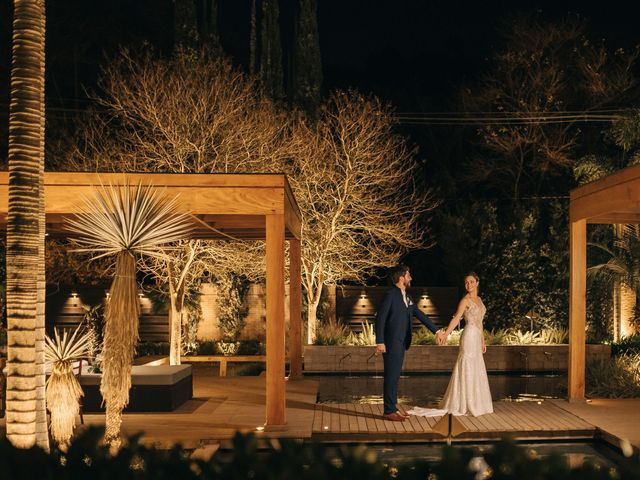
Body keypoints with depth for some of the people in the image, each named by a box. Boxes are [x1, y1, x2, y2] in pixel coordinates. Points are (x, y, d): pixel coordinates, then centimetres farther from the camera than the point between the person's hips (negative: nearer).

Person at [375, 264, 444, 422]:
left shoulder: (407, 297, 13)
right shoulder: (391, 295, -13)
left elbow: (420, 315, 20)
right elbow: (380, 318, -16)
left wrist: (436, 331, 18)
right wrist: (380, 342, -20)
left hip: (401, 343, 8)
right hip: (391, 343, -8)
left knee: (395, 376, 13)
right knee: (391, 376, -4)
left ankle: (393, 407, 20)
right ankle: (389, 411, 2)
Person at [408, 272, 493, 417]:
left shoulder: (479, 299, 15)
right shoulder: (465, 299, -9)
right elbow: (456, 318, -21)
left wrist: (483, 341, 21)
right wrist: (445, 334, -33)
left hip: (476, 338, 8)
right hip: (469, 337, -8)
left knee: (475, 371, 11)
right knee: (467, 370, -6)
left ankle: (473, 404, 18)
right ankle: (463, 405, -1)